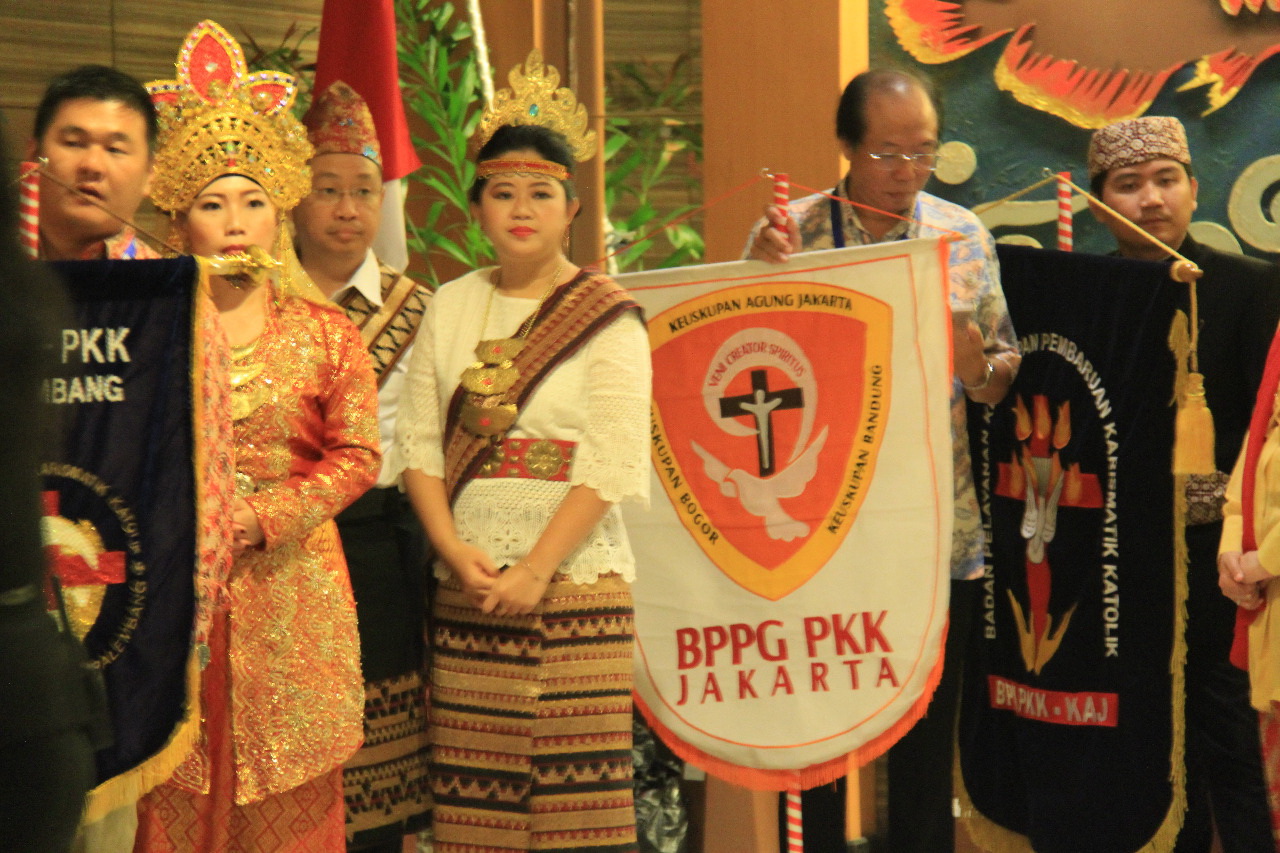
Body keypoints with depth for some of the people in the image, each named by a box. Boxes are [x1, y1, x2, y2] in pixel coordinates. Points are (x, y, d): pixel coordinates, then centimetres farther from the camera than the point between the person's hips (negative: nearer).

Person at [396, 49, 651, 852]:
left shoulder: (607, 317, -1)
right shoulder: (449, 308, 11)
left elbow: (612, 465, -9)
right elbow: (420, 442, 8)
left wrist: (534, 571, -14)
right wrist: (457, 552, -6)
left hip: (574, 582, -3)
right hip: (468, 585, 4)